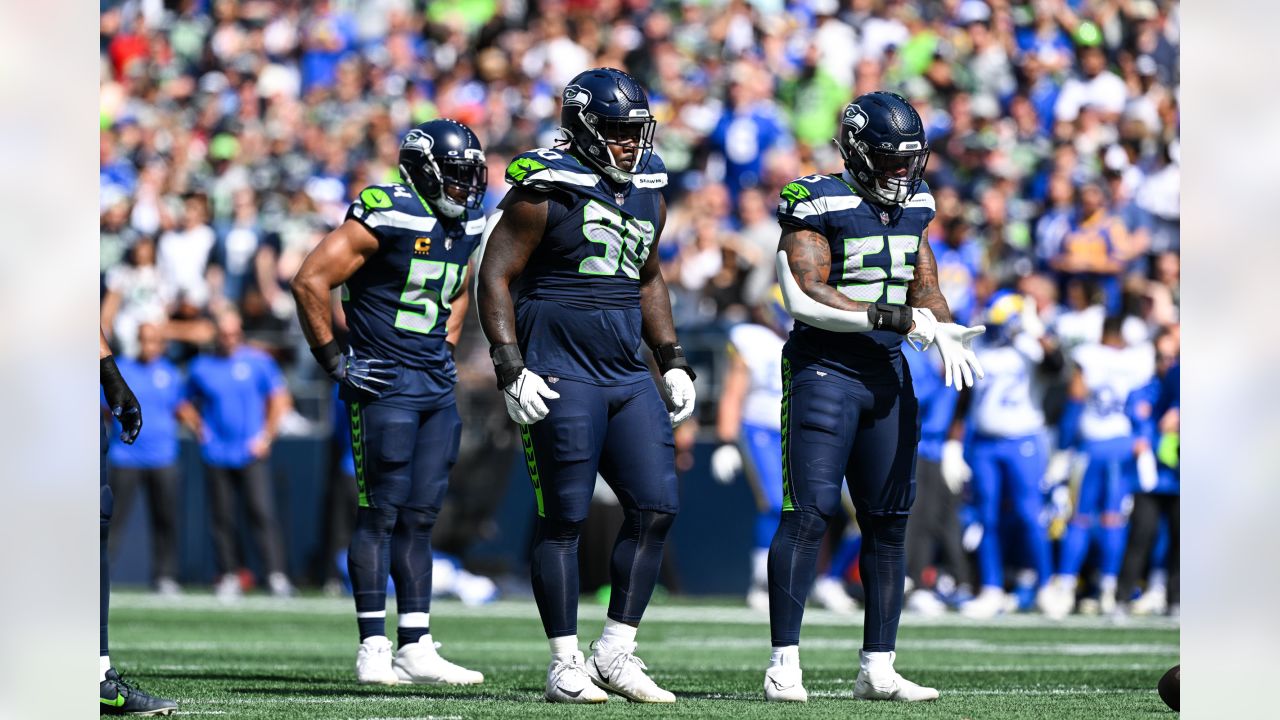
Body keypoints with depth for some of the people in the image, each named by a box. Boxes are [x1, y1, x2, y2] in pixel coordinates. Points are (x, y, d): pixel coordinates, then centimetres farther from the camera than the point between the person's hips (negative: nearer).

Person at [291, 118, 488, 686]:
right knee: (381, 516, -6)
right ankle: (373, 649, -3)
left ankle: (415, 649, 9)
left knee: (420, 518, 7)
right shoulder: (387, 218, -15)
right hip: (385, 384, -7)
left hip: (437, 387, 8)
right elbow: (309, 281, -17)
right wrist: (333, 360, -13)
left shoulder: (466, 225, 10)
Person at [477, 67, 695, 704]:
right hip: (560, 377, -7)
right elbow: (495, 276, -8)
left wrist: (673, 362, 19)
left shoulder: (649, 195, 13)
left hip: (627, 377, 7)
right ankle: (565, 665, 2)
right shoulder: (546, 191, -8)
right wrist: (511, 369, -15)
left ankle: (615, 651, 8)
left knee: (656, 507, 0)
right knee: (564, 517, -4)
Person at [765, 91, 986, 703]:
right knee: (808, 514, -11)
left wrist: (945, 332, -4)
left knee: (888, 521, 7)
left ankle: (877, 669, 13)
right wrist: (896, 319, -22)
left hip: (888, 375, 7)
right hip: (824, 371, -7)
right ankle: (783, 666, -9)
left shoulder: (914, 203, 10)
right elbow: (806, 298, -19)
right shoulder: (818, 204, -12)